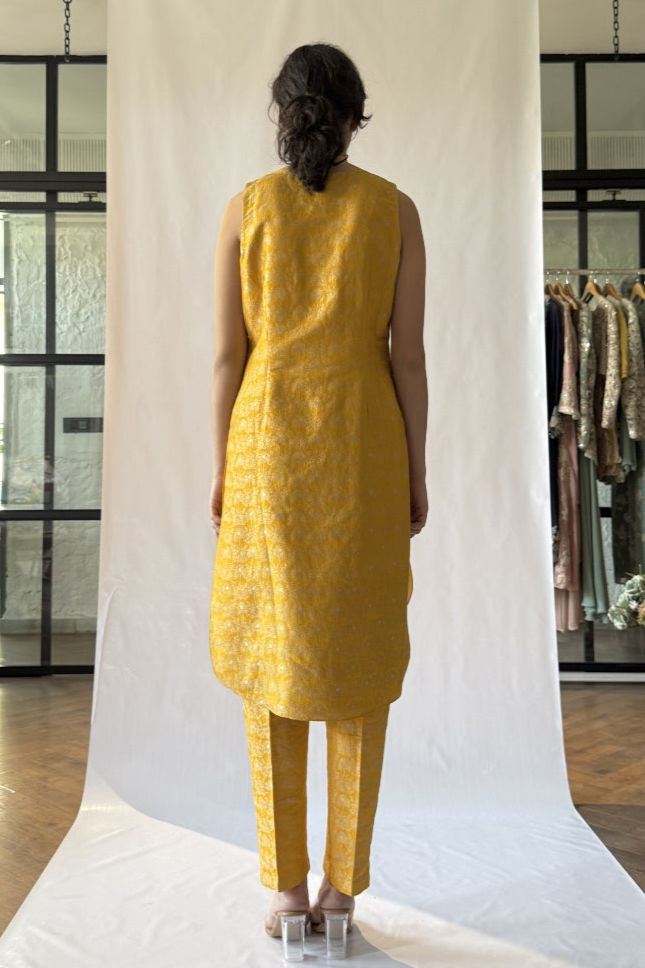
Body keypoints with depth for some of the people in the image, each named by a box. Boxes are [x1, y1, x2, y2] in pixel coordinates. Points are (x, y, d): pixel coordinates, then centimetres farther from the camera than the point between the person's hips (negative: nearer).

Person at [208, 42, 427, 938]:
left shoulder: (244, 208, 3)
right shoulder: (395, 209, 3)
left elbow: (228, 353, -1)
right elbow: (408, 353, -1)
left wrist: (220, 469, 6)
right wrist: (416, 474, 5)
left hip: (270, 450, 0)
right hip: (363, 452, 1)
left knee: (273, 661, 6)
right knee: (357, 658, 7)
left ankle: (286, 885, 10)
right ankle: (342, 881, 14)